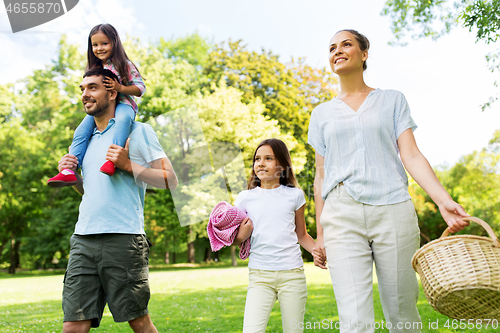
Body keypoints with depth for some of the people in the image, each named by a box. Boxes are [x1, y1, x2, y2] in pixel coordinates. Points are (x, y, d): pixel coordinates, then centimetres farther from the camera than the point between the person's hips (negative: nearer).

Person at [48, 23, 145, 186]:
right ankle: (69, 171, -23)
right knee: (81, 132, -18)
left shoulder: (125, 65, -1)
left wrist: (120, 88, -19)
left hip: (122, 104, -6)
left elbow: (141, 88, -4)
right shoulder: (94, 69, 16)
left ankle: (112, 158, -56)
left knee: (123, 119, -43)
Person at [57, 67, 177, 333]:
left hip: (122, 239, -6)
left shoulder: (137, 131, 2)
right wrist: (72, 176, 10)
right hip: (83, 240, 6)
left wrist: (128, 165, -14)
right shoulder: (87, 138, 21)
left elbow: (170, 180, -4)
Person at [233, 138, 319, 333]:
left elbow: (301, 235, 15)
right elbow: (236, 240, 14)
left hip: (292, 273, 0)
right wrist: (242, 236, -9)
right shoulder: (245, 198, 7)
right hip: (259, 275, 0)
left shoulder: (294, 195, 7)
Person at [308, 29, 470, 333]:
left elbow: (411, 156, 4)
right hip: (342, 215, 1)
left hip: (393, 211, 0)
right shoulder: (322, 114, 18)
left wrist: (444, 200, -13)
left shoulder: (393, 100, 14)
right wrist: (320, 234, 13)